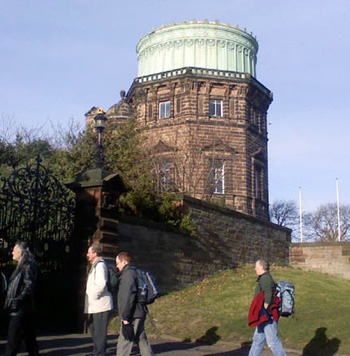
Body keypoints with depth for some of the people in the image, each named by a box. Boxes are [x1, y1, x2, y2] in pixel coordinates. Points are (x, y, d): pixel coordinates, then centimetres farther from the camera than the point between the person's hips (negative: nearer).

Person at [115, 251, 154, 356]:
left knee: (123, 343, -4)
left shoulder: (128, 274, -13)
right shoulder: (135, 272, 17)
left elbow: (128, 296, -20)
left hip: (132, 316, -10)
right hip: (139, 314, 10)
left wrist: (125, 317, -19)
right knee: (141, 340, 13)